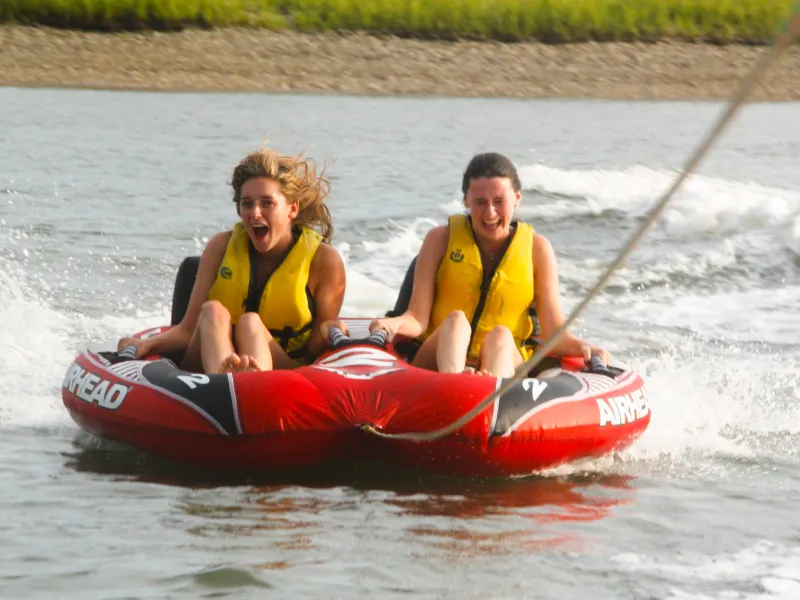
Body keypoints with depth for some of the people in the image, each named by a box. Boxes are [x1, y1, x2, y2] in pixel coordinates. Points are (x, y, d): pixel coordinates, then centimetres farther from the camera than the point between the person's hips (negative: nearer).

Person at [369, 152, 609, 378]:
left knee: (500, 335, -31)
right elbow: (417, 318, 0)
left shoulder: (537, 249, 9)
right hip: (437, 359, 0)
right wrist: (393, 324, -24)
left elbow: (553, 330, 1)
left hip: (506, 363, 0)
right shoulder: (441, 240, 8)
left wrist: (581, 347, -21)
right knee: (455, 320, -30)